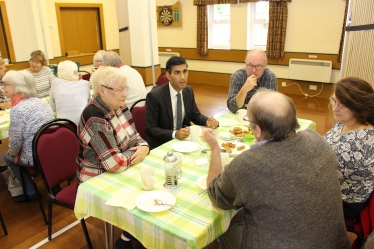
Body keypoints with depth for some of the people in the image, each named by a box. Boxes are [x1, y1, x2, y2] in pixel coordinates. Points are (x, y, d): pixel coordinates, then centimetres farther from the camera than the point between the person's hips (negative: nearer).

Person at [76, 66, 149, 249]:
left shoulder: (118, 107, -2)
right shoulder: (94, 118, -28)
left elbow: (134, 137, 6)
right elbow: (115, 163, -33)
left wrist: (143, 147, -15)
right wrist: (136, 153, -15)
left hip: (119, 171, 8)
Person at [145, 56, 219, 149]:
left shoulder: (188, 91, 1)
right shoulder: (154, 96, -17)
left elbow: (196, 115, 11)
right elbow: (150, 129, -16)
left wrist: (208, 121, -10)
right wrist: (174, 134, -29)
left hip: (184, 139, 6)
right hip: (161, 144, -5)